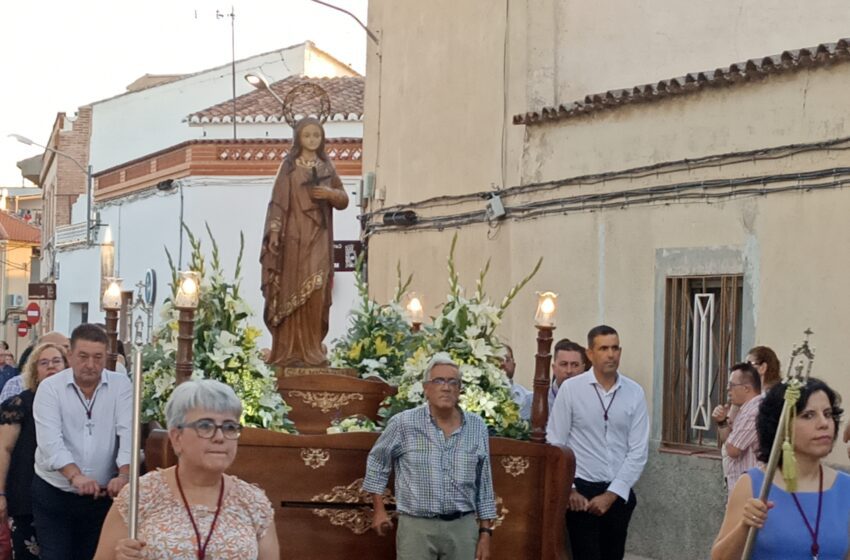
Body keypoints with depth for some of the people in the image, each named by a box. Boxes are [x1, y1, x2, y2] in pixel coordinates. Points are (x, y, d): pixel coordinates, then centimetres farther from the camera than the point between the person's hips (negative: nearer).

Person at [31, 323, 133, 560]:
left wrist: (124, 475, -28)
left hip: (102, 494, 1)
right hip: (54, 493, -1)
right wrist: (75, 476, -32)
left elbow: (128, 432, -11)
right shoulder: (50, 388, -5)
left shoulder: (121, 385, 0)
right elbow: (50, 440, -16)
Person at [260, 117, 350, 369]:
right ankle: (289, 351, -1)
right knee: (292, 290, -3)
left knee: (315, 292, -3)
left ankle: (312, 349, 3)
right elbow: (278, 200, -4)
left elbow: (344, 201, 13)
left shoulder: (327, 167, 12)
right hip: (294, 234, -3)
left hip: (318, 237, 3)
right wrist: (274, 230, -14)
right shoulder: (289, 166, 2)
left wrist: (331, 193, -8)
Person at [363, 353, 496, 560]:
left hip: (463, 527, 3)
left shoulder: (477, 427, 3)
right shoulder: (404, 423, -6)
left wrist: (485, 532, 7)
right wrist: (380, 510, 7)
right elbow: (377, 461, 9)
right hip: (417, 526, -3)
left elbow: (484, 485, 8)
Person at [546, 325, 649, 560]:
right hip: (581, 490, -3)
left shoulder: (634, 393, 0)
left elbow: (638, 451, -1)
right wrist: (568, 489, -7)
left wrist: (612, 494, -8)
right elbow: (555, 443, -3)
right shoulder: (571, 389, -5)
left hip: (619, 493, 3)